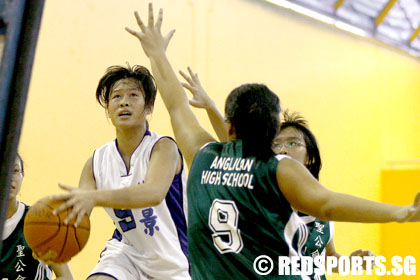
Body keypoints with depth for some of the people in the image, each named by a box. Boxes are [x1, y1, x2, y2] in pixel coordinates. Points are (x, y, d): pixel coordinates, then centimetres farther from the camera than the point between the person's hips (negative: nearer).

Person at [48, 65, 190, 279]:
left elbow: (154, 193, -38)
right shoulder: (96, 162, -5)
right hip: (126, 250, 2)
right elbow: (75, 215, -11)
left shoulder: (164, 148, -18)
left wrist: (94, 197, -52)